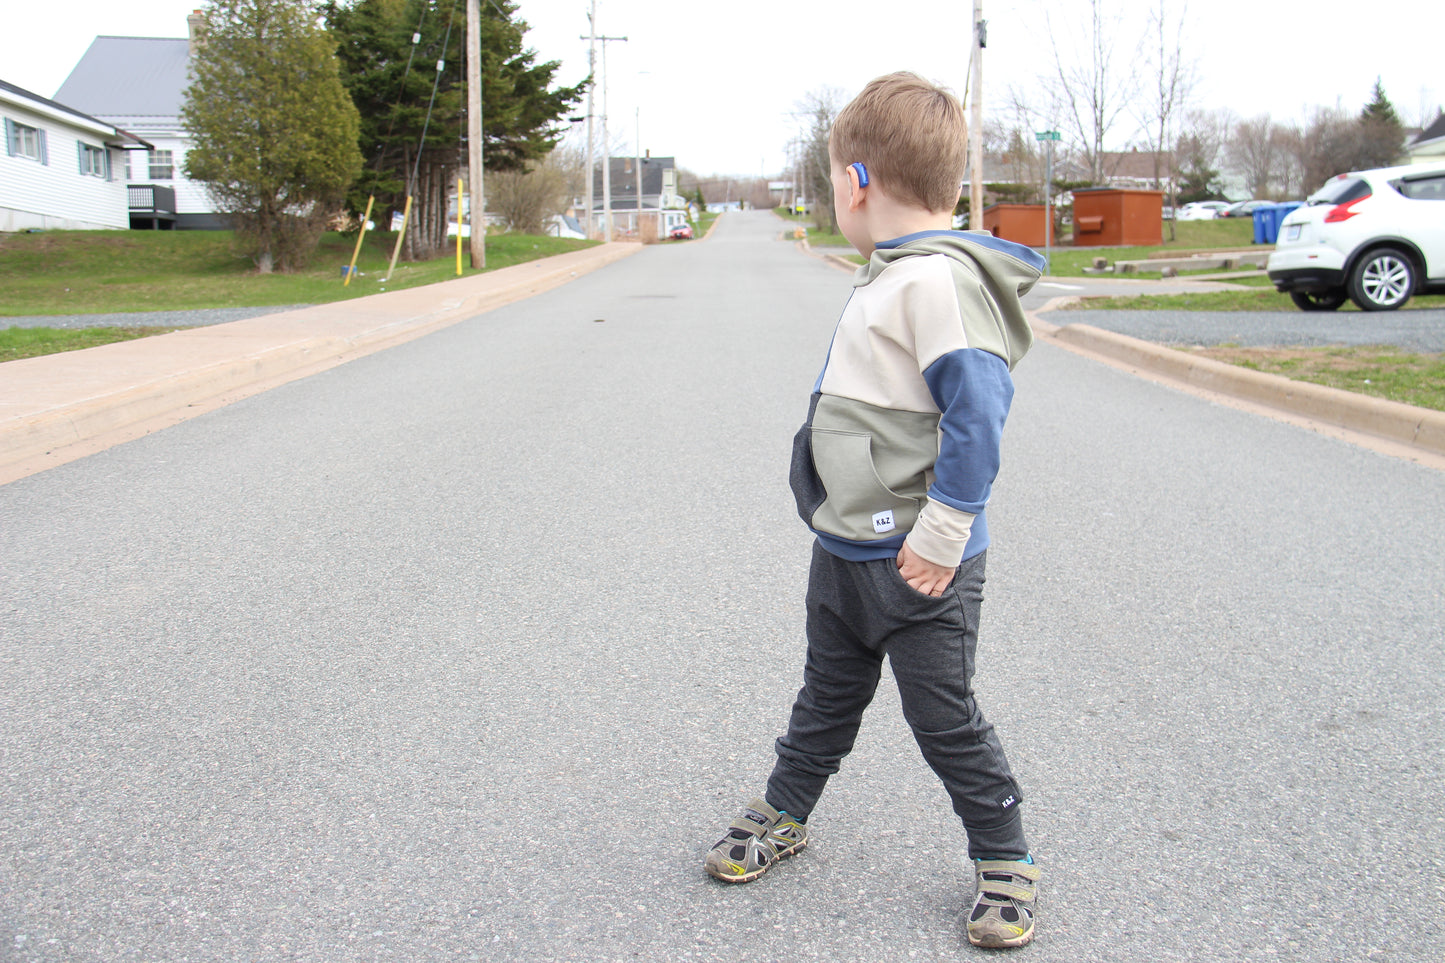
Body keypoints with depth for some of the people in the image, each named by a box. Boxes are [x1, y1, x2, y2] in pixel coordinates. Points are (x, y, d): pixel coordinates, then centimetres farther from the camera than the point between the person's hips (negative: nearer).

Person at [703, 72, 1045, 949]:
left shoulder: (939, 279, -22)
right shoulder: (891, 275, 10)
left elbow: (977, 411, -28)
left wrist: (941, 533, -24)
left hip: (918, 564, -9)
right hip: (844, 547, 9)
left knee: (945, 718, 4)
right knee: (828, 694, 23)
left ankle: (1006, 863, 23)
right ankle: (784, 813, 41)